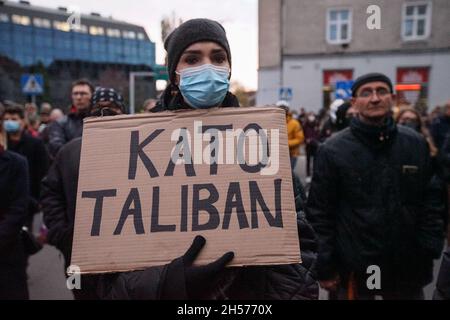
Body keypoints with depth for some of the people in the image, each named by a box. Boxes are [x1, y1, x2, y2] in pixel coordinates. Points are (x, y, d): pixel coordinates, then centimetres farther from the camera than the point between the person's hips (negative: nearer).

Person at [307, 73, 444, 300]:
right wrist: (325, 267, -8)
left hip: (408, 268, 3)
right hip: (355, 268, -3)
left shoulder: (416, 144, 1)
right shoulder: (332, 150, -9)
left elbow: (430, 202, 6)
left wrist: (430, 252, 1)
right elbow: (320, 212, -7)